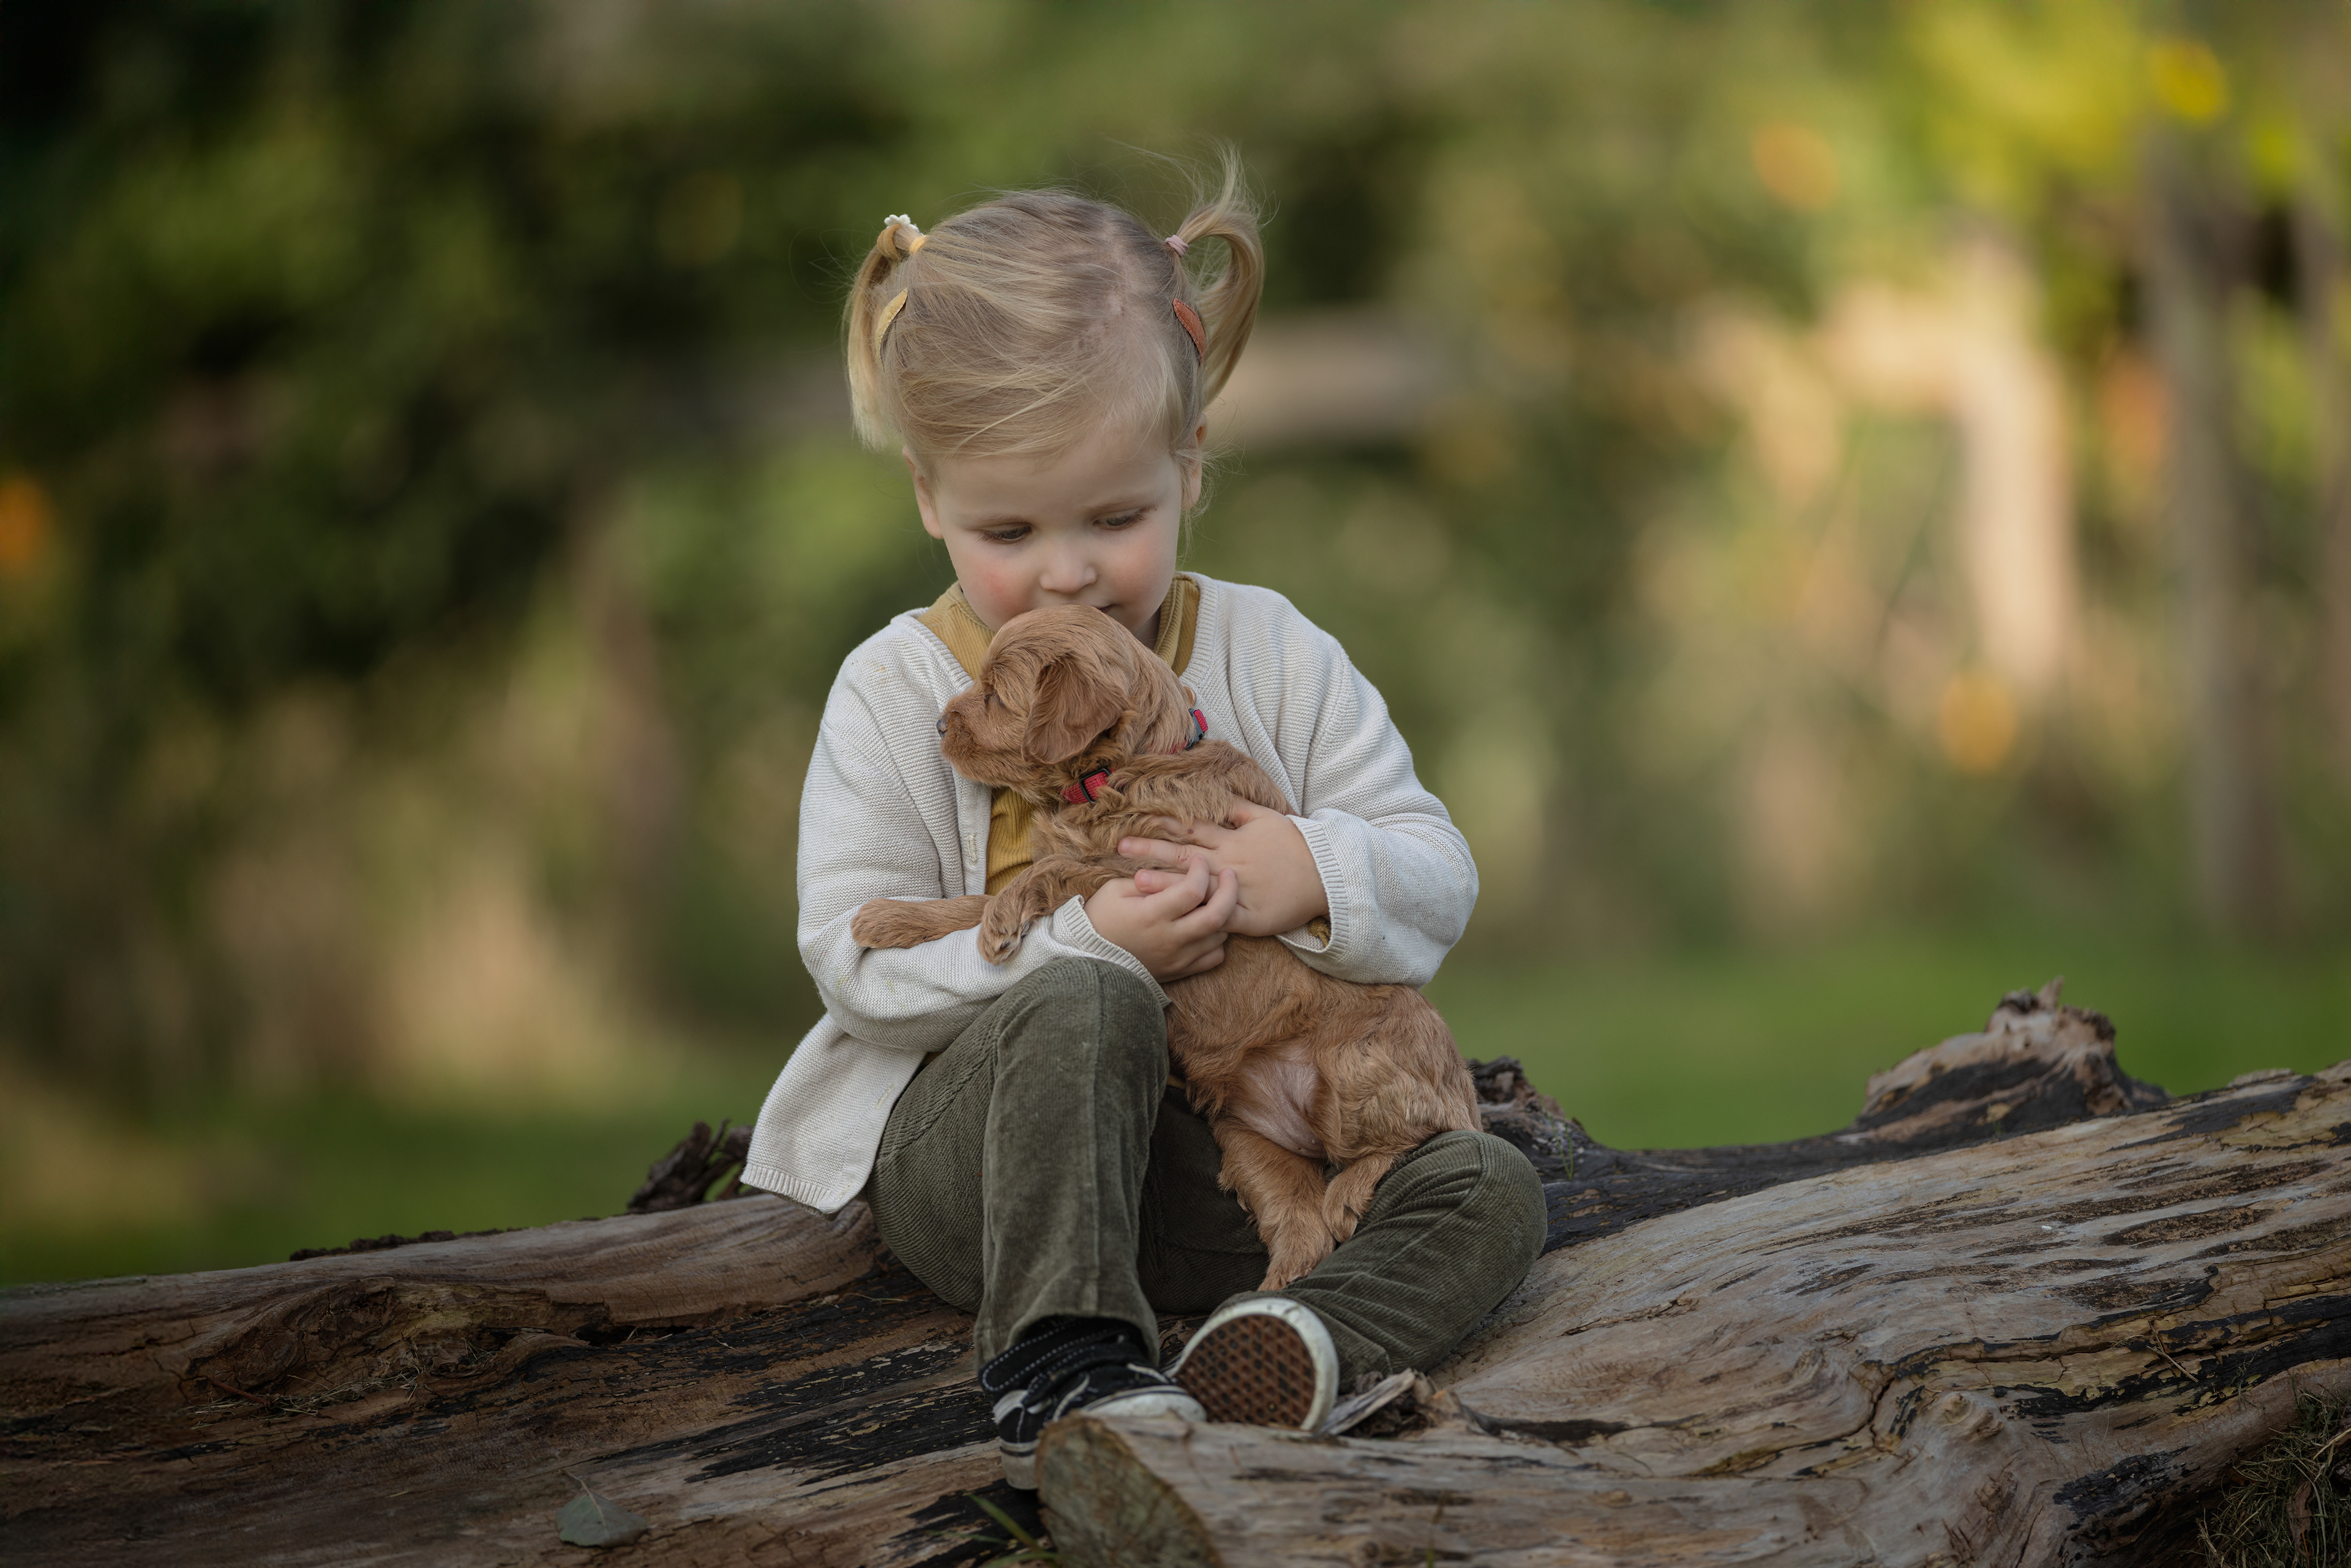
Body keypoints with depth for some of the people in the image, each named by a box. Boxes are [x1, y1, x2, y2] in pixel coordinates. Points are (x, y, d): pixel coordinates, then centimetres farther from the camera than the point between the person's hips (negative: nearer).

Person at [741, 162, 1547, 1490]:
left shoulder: (1272, 659, 4)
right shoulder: (900, 694, -2)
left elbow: (1439, 875, 5)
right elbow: (857, 959, -9)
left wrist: (1316, 871, -19)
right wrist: (1089, 939, -23)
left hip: (1222, 1145, 3)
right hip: (967, 1143, -3)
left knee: (1489, 1193, -16)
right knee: (1082, 1008, -36)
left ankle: (1297, 1341, -40)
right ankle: (1062, 1361, -35)